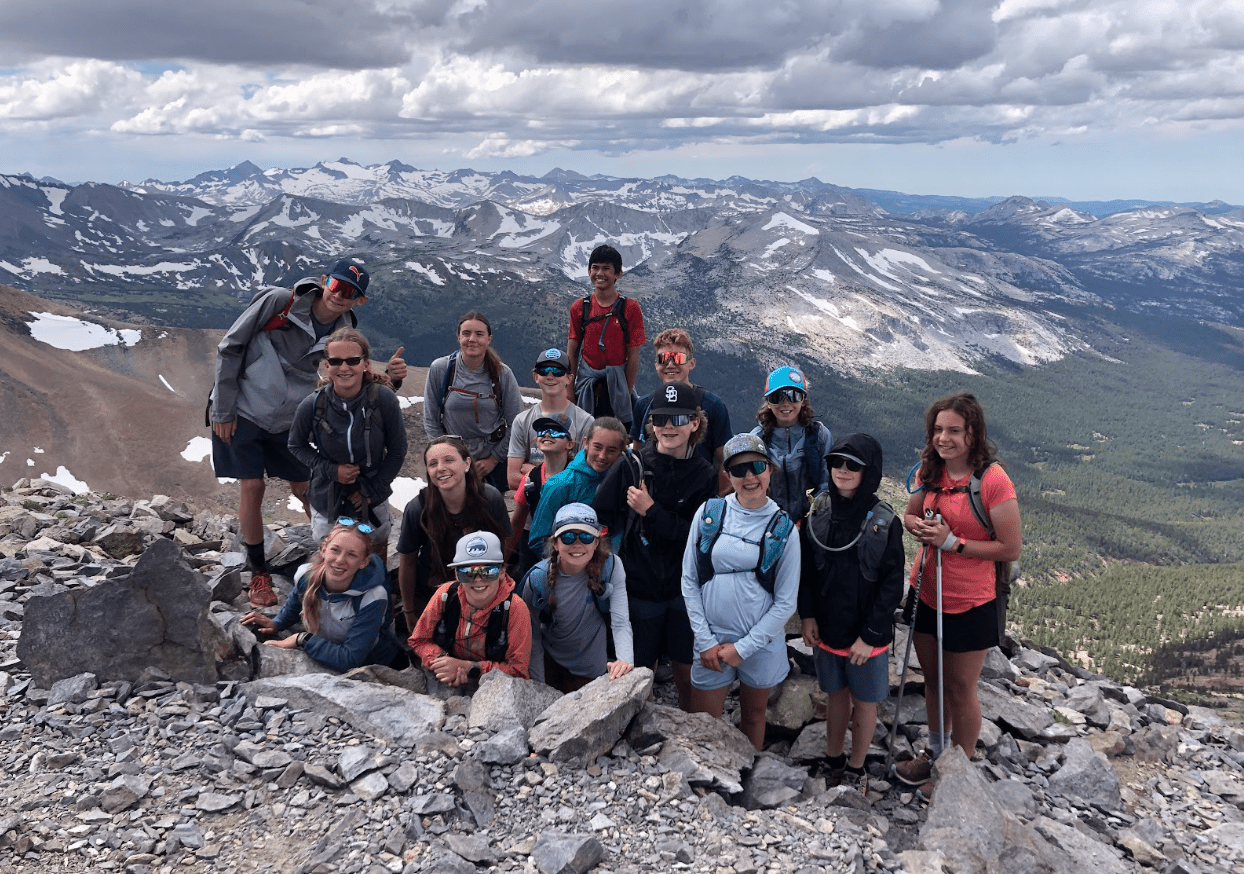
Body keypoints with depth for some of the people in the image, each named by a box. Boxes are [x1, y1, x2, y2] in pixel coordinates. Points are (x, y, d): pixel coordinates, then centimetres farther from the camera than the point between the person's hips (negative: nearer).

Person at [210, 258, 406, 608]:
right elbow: (230, 348, -13)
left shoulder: (343, 334, -8)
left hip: (288, 421, 3)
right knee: (252, 488, -3)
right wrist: (223, 410, -12)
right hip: (241, 412, -3)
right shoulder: (279, 302, -20)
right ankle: (259, 574, 13)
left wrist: (389, 378, -28)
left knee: (306, 490, 7)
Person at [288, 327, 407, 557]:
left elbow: (397, 450, -8)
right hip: (327, 501, 0)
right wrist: (330, 470, -16)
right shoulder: (312, 406, -19)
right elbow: (297, 445, -1)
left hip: (373, 501, 0)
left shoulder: (384, 399, -21)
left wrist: (373, 489, -10)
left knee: (377, 561, 23)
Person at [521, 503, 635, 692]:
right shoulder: (537, 579, -17)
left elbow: (620, 622, -24)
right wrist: (539, 686, -12)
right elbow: (533, 636, -9)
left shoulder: (611, 568, -19)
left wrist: (625, 660, -41)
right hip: (549, 665, 1)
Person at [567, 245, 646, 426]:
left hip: (617, 383, -2)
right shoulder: (579, 307, 3)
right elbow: (572, 351, 5)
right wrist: (570, 387, 0)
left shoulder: (630, 308, -5)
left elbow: (633, 355, -5)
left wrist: (627, 393, -7)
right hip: (587, 382, 2)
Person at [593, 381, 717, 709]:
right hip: (640, 587, -1)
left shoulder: (704, 475, -3)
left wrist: (652, 511, -18)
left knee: (687, 676, 11)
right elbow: (597, 520, -5)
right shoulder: (630, 467, -5)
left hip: (685, 589, 1)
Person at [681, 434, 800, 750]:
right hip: (712, 639, 0)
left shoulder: (783, 528, -7)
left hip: (762, 643, 0)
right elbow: (689, 581, -1)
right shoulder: (709, 513, -5)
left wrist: (743, 648, -9)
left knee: (753, 717, 18)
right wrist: (705, 641, -7)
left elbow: (786, 601, -5)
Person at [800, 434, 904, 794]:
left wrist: (869, 635, -15)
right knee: (836, 693, 19)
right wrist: (807, 615, -1)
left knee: (864, 701, 12)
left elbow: (892, 585, -12)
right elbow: (804, 567, 4)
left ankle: (856, 771, 31)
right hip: (826, 626, 3)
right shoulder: (818, 511, -4)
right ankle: (834, 762, 37)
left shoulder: (885, 521, -14)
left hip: (867, 633, -3)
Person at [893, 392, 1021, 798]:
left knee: (960, 689, 11)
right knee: (932, 679, 22)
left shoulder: (993, 480, -21)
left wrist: (952, 541, -23)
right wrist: (918, 526, -10)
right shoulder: (931, 471, -2)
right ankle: (936, 752, 43)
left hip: (970, 603, -6)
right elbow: (910, 514, 13)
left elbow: (1011, 547, -19)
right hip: (926, 593, 6)